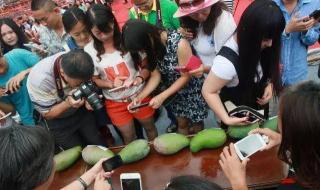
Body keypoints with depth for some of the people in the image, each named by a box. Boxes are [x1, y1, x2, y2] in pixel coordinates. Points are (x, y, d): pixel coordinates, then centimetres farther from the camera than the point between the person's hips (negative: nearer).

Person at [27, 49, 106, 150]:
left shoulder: (78, 63, -27)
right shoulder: (39, 80, -36)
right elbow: (47, 114, -21)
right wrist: (67, 103, -39)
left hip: (81, 111, 3)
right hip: (58, 121, -2)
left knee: (100, 146, 9)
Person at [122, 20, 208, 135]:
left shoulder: (179, 43, -33)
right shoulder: (153, 45, -14)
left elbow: (186, 76, -24)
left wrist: (162, 97, -24)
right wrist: (141, 96, -20)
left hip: (191, 88, -4)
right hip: (174, 90, 5)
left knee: (196, 123, 15)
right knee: (182, 123, 17)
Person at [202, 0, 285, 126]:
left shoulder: (261, 46, -19)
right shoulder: (227, 61, -38)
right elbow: (208, 91, -26)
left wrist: (269, 84, -16)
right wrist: (226, 119, -33)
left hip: (259, 109, 6)